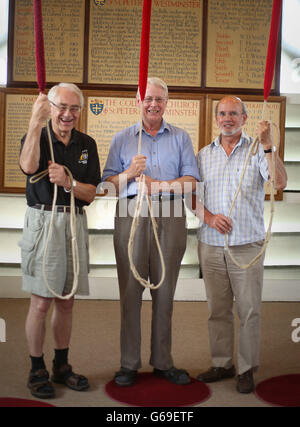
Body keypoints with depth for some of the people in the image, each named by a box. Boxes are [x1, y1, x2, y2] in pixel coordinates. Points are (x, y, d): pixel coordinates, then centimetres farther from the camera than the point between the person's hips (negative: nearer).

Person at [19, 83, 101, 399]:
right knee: (41, 302, -2)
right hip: (42, 221, -4)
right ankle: (37, 370, 13)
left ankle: (61, 366, 25)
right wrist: (36, 121, -32)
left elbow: (90, 194, 4)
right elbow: (29, 166, -25)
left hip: (74, 224, 4)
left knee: (66, 301, 11)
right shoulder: (37, 137, 0)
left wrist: (67, 182, -15)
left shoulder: (86, 145, 10)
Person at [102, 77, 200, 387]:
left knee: (165, 290, 4)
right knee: (130, 289, -1)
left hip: (169, 216, 1)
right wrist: (130, 172, -11)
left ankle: (162, 361, 16)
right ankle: (129, 363, 10)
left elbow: (191, 180, 4)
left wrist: (158, 185, -10)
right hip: (132, 214, 0)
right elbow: (108, 180, 8)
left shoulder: (180, 138, 15)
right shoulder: (122, 138, 15)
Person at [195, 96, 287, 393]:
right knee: (217, 310, 11)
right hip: (211, 246, 3)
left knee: (249, 310, 2)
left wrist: (268, 146, -24)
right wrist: (208, 216, -6)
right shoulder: (204, 155, 11)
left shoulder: (257, 151, 0)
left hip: (247, 246, -3)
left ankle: (247, 369, 17)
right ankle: (221, 364, 25)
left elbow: (280, 183, -15)